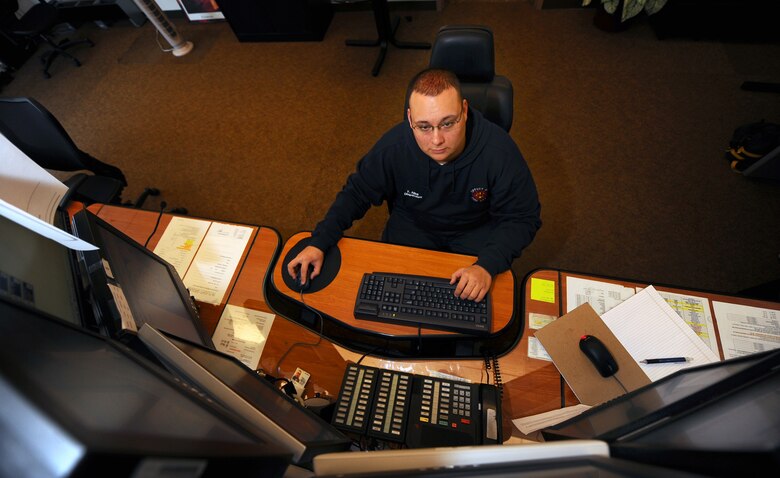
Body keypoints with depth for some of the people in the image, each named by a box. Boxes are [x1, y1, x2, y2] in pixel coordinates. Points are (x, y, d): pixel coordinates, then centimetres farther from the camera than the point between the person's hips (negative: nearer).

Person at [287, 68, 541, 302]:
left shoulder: (499, 150, -28)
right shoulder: (394, 146, -23)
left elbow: (522, 218, -17)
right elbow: (357, 193, -10)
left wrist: (487, 266, -34)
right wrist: (319, 242, -20)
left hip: (477, 231, 0)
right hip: (412, 226, 1)